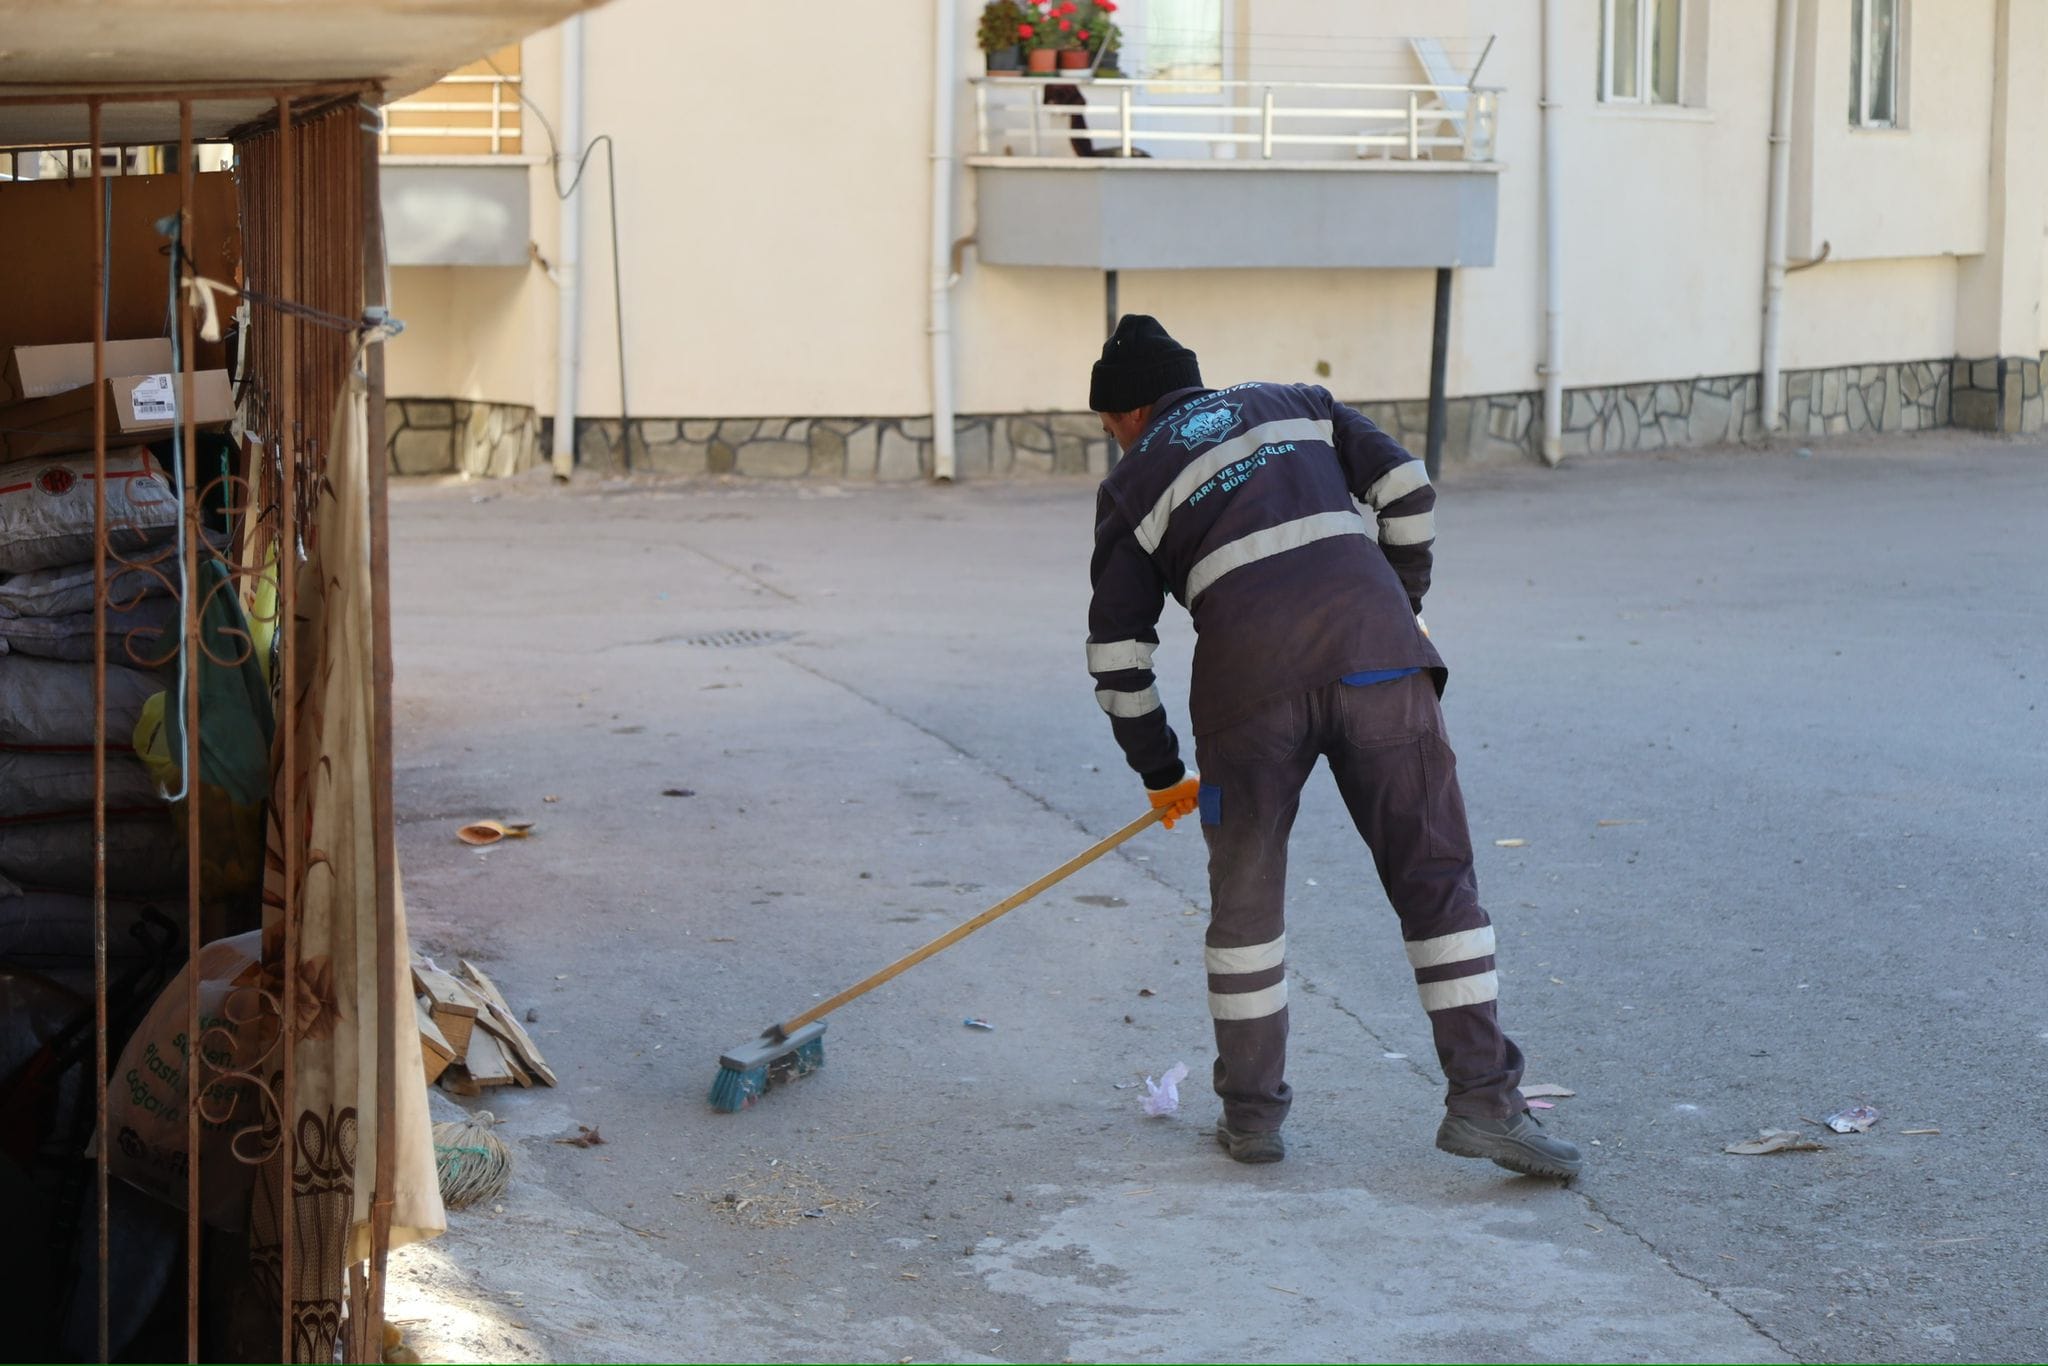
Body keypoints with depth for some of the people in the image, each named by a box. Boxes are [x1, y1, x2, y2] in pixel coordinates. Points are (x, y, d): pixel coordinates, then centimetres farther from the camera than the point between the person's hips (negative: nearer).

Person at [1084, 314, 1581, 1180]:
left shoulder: (1134, 484, 18)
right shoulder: (1295, 406, 25)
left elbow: (1115, 649, 15)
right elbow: (1405, 485, 14)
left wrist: (1160, 773, 25)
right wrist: (1402, 602, 26)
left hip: (1249, 678, -1)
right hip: (1373, 651, 1)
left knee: (1246, 896, 15)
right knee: (1435, 874, 6)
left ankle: (1251, 1113, 20)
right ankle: (1482, 1098, 1)